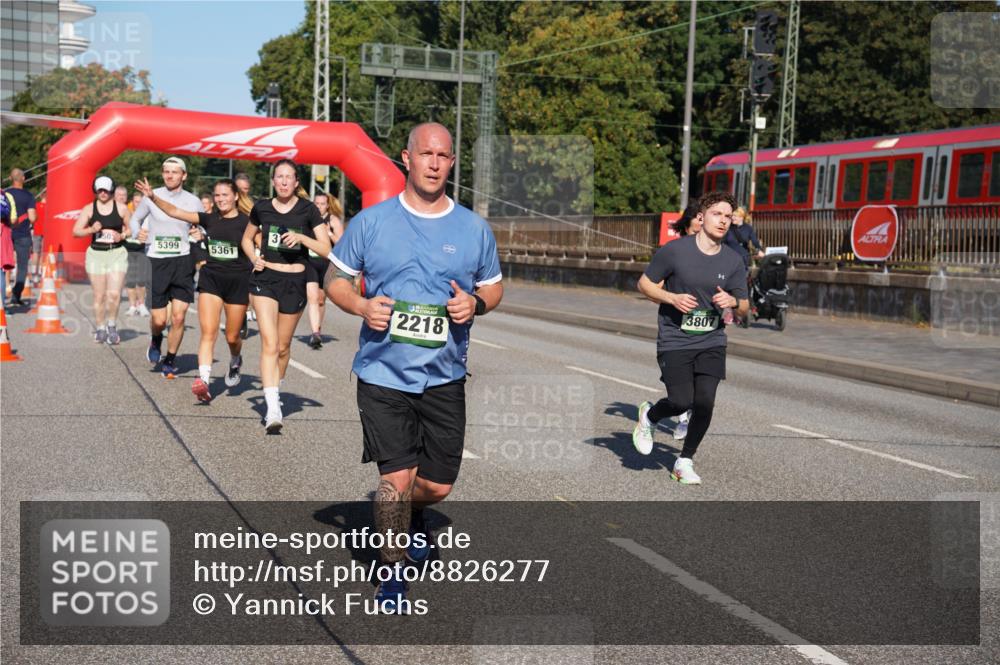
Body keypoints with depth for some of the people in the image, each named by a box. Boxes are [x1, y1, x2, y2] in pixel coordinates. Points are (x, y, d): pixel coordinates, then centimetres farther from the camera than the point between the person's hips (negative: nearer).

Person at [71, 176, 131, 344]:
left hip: (117, 253, -1)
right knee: (99, 296, 3)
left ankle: (112, 326, 10)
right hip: (96, 254, 1)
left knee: (114, 294, -12)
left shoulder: (121, 207, 5)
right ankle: (100, 329, 16)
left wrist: (122, 235, -7)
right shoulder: (89, 209, 6)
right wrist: (91, 230, -13)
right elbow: (76, 231, 5)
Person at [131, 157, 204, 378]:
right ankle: (156, 341, 34)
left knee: (178, 317, -6)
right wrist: (138, 233, -5)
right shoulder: (151, 196, 3)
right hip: (157, 261, -1)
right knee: (158, 319, -2)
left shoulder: (193, 201, 6)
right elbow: (135, 218, 16)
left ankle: (170, 360, 14)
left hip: (183, 261, 1)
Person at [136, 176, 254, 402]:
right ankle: (204, 381, -21)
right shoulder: (210, 219, 6)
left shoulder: (247, 222, -4)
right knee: (208, 332, -12)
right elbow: (175, 211, 4)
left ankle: (235, 362, 43)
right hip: (211, 278, 2)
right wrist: (153, 197, -9)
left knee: (232, 337, 9)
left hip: (238, 281, -2)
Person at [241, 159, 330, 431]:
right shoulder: (262, 208, 3)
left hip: (295, 281, 0)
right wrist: (254, 258, 2)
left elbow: (327, 249, -6)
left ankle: (274, 392, 38)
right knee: (269, 344, -14)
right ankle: (273, 410, -21)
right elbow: (247, 239, 21)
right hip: (265, 278, 0)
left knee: (283, 346, 13)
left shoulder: (308, 210, -3)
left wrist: (302, 238, -21)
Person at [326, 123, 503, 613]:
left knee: (438, 484, 9)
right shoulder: (371, 221, -2)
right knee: (397, 477, -7)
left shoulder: (474, 229, 3)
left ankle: (411, 515, 46)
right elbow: (335, 278, 7)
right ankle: (393, 573, 15)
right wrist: (361, 306, -14)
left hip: (444, 376, 2)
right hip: (383, 374, -2)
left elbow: (494, 286, 13)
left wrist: (476, 303, -10)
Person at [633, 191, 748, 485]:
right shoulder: (674, 250, -8)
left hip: (712, 342, 3)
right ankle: (648, 415, 25)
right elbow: (644, 284, 1)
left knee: (705, 403, -7)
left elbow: (744, 306, 10)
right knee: (681, 402, -12)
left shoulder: (733, 261, 3)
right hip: (674, 340, -3)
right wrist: (673, 298, -16)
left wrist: (733, 302, -14)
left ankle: (684, 462, 14)